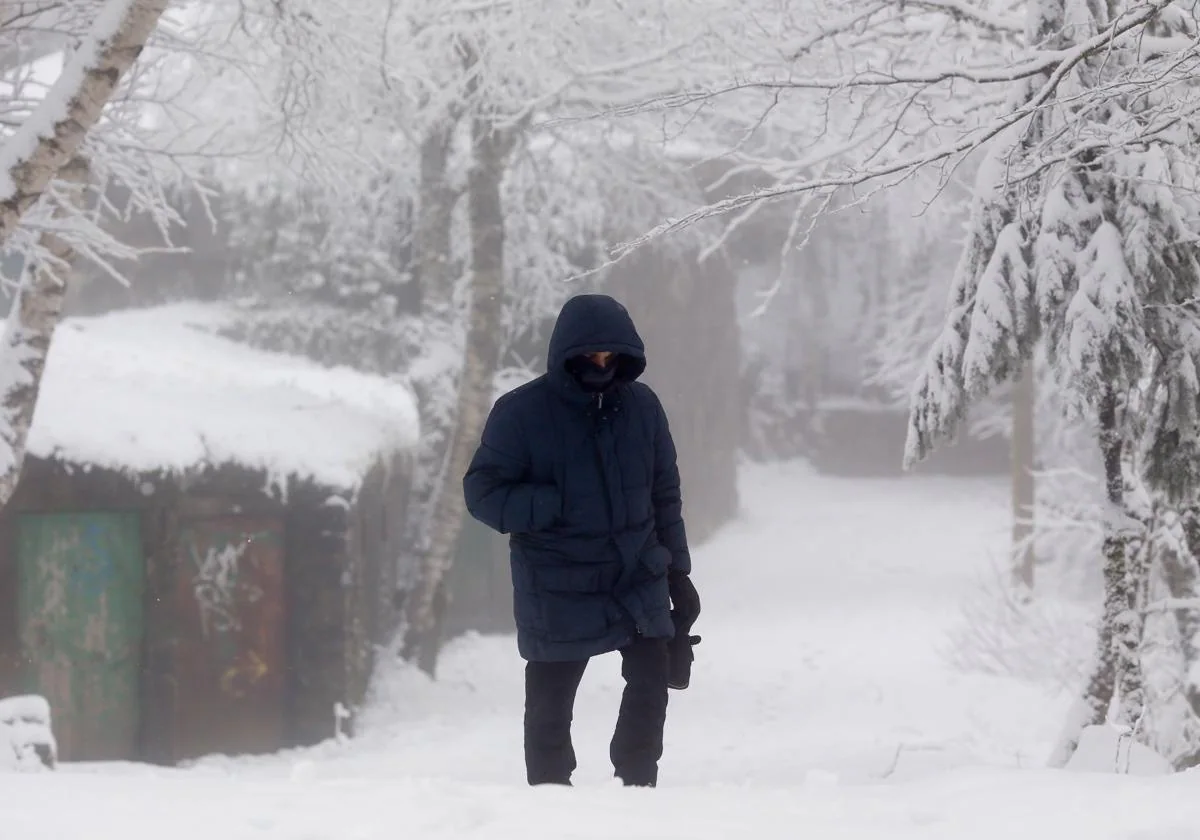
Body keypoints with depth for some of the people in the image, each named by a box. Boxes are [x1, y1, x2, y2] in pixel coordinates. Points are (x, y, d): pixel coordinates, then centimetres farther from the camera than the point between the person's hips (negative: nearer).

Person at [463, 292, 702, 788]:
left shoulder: (641, 405, 2)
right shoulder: (523, 412, -11)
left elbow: (665, 495, 12)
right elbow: (483, 492, -10)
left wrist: (677, 573, 13)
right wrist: (558, 506, -21)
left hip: (639, 576, 4)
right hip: (558, 591, -3)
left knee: (651, 683, 4)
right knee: (550, 708, 4)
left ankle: (637, 789, 20)